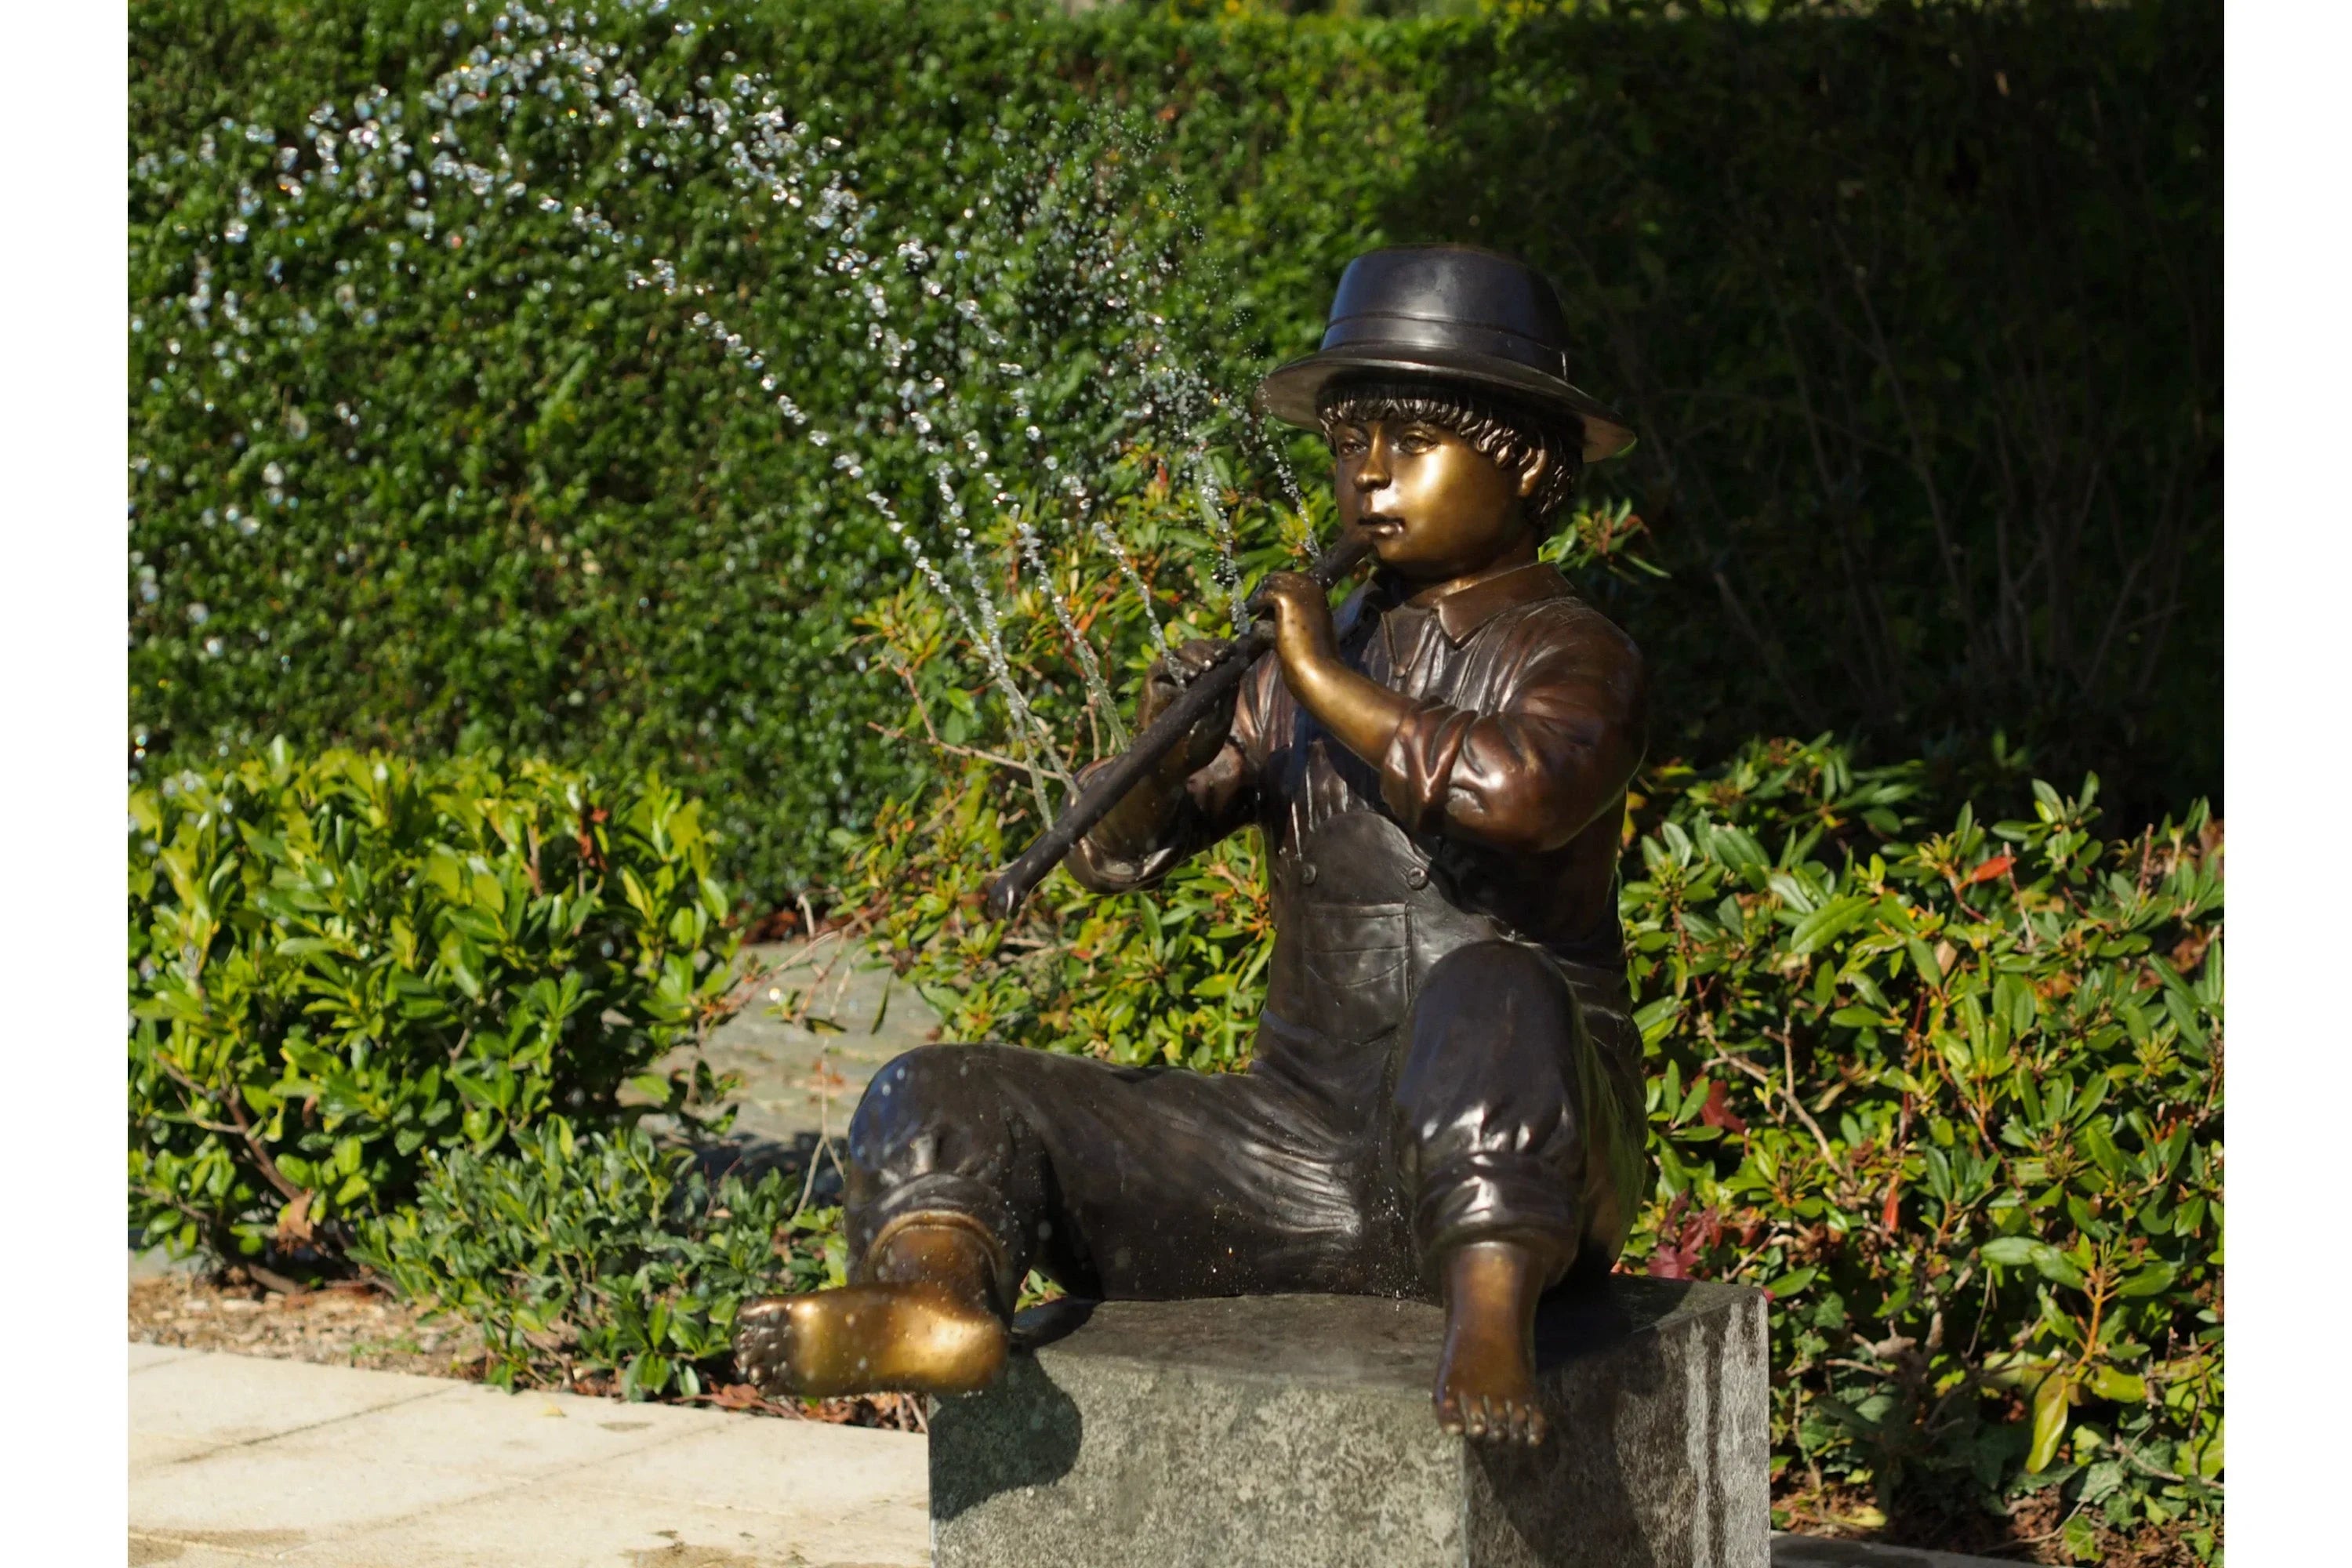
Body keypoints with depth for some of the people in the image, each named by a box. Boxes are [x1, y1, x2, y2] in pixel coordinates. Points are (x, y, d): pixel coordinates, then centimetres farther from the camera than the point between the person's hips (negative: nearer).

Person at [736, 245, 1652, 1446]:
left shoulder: (1575, 659, -1)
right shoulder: (1297, 674, 15)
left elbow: (1518, 792, -26)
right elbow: (1112, 854, 9)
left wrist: (1330, 681, -14)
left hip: (1513, 1156, -5)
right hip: (1301, 1148, 6)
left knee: (1490, 993, -39)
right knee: (941, 1102, -10)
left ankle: (1490, 1320, -52)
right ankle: (929, 1298, -42)